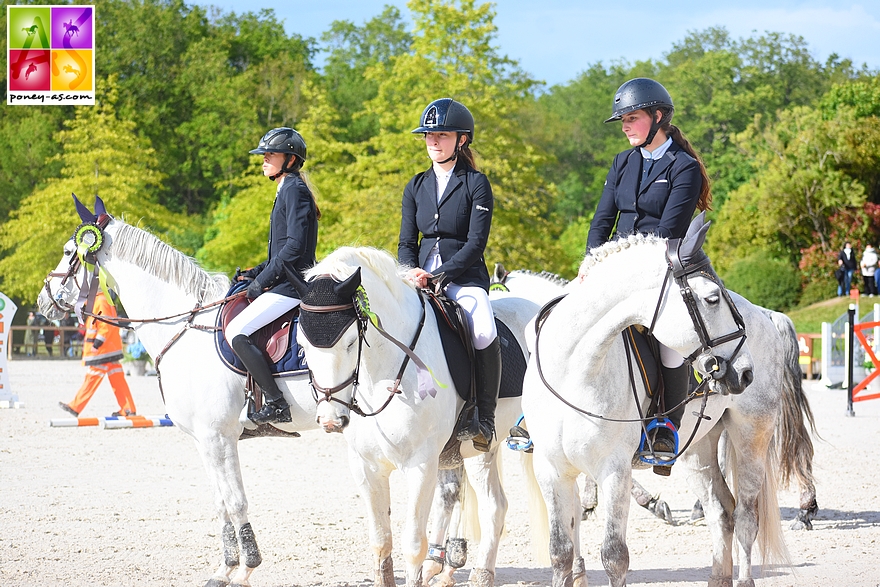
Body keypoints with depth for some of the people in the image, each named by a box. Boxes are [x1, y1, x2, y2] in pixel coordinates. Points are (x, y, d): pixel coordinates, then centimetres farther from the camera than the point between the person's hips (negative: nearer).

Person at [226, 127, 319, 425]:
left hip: (292, 285, -11)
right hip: (287, 284, 11)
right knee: (237, 327, 18)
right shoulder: (286, 190, 20)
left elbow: (295, 246, -21)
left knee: (236, 332, -20)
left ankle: (276, 404, -22)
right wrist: (256, 273, 13)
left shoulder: (294, 190, -12)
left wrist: (262, 281, -17)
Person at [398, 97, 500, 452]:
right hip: (421, 278, 4)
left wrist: (440, 275, -19)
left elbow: (476, 242, -8)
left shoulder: (476, 184, 1)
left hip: (465, 277, -4)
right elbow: (406, 242, 13)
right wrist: (411, 272, -10)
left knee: (484, 333, -32)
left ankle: (484, 419, -19)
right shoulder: (415, 188, 15)